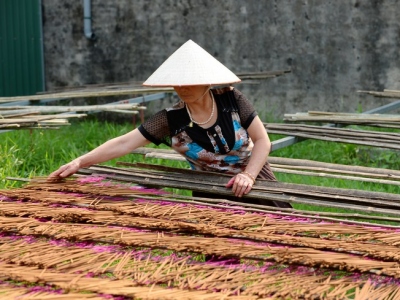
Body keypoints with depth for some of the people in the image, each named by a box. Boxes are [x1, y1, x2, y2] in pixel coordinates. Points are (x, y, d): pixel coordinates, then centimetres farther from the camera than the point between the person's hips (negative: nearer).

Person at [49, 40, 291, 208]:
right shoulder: (171, 120, -16)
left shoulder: (232, 100, -16)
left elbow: (262, 141, -11)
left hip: (254, 181, 0)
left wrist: (248, 175, -27)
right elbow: (124, 144, -20)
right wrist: (79, 163, -27)